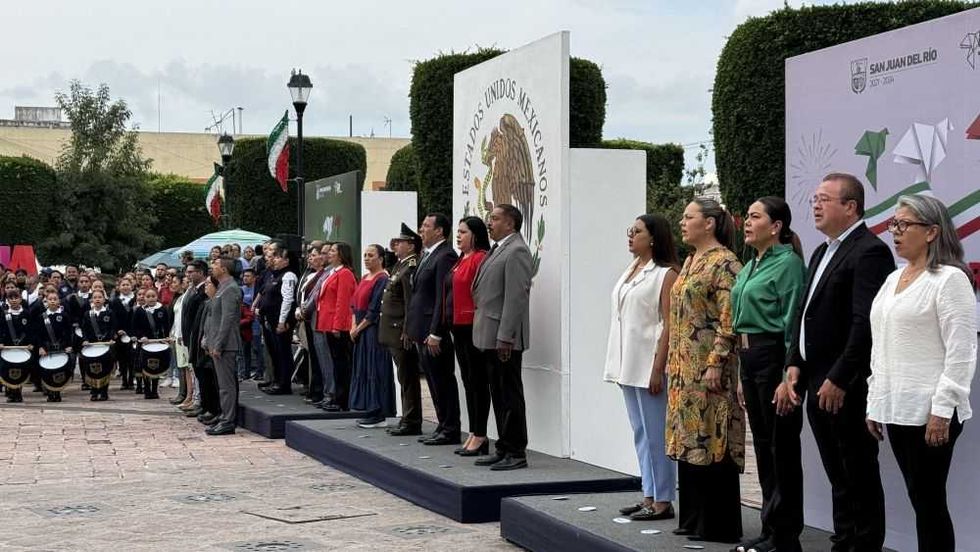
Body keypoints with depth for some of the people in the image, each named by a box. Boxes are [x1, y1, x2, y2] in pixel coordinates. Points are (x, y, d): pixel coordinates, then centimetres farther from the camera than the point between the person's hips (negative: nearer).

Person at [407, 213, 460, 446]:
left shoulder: (445, 256, -14)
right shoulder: (427, 255, 17)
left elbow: (443, 297, -19)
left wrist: (435, 333, -22)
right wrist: (413, 330, 16)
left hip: (435, 333, -10)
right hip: (423, 331, 10)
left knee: (443, 382, -3)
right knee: (435, 383, 13)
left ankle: (450, 431, 4)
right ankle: (444, 427, 20)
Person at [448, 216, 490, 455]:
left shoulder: (481, 258, -13)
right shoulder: (461, 260, 17)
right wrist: (452, 323, 14)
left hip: (474, 328, -10)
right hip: (460, 328, 10)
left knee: (478, 382, -3)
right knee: (468, 382, 12)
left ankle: (480, 437, 2)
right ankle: (473, 435, 19)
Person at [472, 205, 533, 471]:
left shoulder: (516, 251, -13)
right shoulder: (497, 249, 17)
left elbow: (516, 297, -19)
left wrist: (505, 338, -22)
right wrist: (486, 335, 16)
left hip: (504, 338, -10)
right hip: (490, 337, 10)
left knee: (511, 396, -3)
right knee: (498, 396, 14)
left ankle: (516, 453, 2)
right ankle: (504, 448, 21)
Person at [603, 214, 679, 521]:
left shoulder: (666, 274, -9)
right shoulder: (631, 271, 14)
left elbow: (669, 325, -13)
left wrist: (658, 368, -18)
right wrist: (617, 365, 13)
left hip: (649, 365, -8)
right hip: (628, 365, 8)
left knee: (655, 433, -3)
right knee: (640, 433, 12)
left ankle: (663, 501, 3)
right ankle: (649, 496, 19)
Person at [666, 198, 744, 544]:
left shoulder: (724, 263, -12)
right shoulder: (691, 261, 16)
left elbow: (729, 320, -17)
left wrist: (715, 363, -21)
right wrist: (673, 361, 18)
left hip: (708, 368, -9)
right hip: (684, 369, 9)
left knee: (711, 442, -4)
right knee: (689, 441, 11)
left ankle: (719, 525, 3)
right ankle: (693, 519, 19)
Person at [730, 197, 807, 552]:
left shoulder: (787, 263, -11)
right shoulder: (751, 266, 15)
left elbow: (792, 322, -15)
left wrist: (789, 376, -18)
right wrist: (743, 377, 18)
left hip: (774, 358, -9)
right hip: (749, 358, 9)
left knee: (782, 446, -1)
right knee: (763, 444, 13)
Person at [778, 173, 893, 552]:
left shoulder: (869, 252, -12)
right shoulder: (822, 253, 18)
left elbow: (865, 323, -20)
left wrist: (838, 380, -20)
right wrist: (795, 366, 8)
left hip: (846, 388, -9)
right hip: (818, 383, 9)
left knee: (860, 476, 0)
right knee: (839, 477, 15)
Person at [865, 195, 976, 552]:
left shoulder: (950, 279, -9)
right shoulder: (893, 279, 15)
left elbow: (962, 351, -13)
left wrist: (942, 410, -18)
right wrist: (874, 403, 15)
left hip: (929, 411, -7)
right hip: (895, 408, 7)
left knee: (929, 499, -2)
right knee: (919, 499, 10)